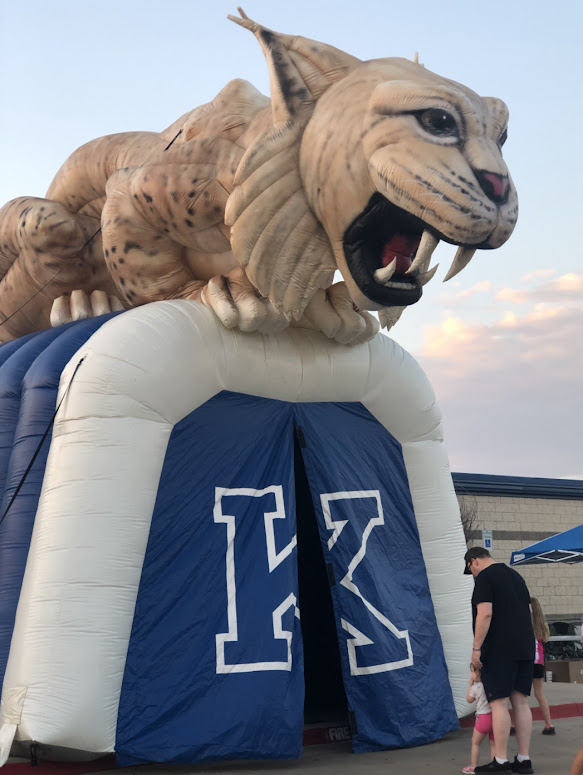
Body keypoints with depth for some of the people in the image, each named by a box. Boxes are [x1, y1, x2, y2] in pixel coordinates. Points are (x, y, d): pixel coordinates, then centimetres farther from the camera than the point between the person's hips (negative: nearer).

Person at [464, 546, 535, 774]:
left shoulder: (484, 578, -7)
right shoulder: (515, 575, 19)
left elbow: (485, 614, -18)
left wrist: (476, 648, -15)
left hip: (498, 651, -8)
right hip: (524, 648, 8)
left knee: (499, 703, -5)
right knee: (520, 702, 9)